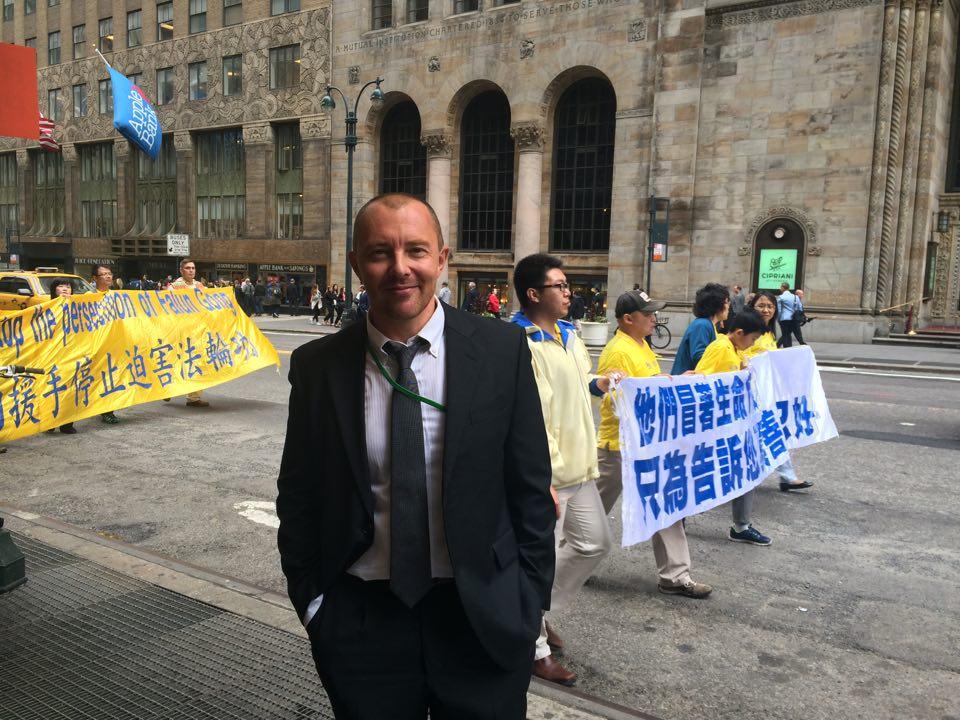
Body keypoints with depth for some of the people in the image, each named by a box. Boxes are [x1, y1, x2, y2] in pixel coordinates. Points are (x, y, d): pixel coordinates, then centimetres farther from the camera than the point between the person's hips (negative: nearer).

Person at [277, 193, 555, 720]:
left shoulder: (502, 351, -9)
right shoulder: (316, 366, -5)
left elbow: (530, 487, -3)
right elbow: (298, 495, 3)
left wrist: (529, 602, -1)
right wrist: (311, 603, 3)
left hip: (483, 619, 0)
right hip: (361, 621, 1)